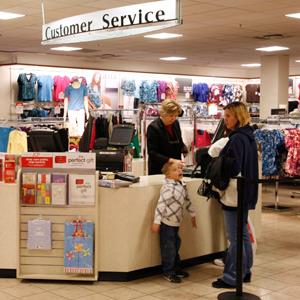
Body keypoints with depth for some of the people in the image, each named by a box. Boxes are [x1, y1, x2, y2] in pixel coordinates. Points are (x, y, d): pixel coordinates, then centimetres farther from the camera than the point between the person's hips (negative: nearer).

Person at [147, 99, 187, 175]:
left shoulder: (175, 123, 4)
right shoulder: (153, 127, -14)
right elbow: (152, 153, -18)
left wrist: (185, 149, -6)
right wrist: (170, 160, -30)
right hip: (158, 170, -5)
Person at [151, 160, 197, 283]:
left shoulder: (181, 185, 4)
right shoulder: (168, 188, -22)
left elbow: (186, 201, 18)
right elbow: (161, 205, -24)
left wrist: (192, 214, 24)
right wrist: (156, 222, -26)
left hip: (176, 223, 8)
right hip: (166, 223, -8)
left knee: (175, 246, 19)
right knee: (168, 248, 0)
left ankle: (176, 268, 34)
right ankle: (168, 272, 13)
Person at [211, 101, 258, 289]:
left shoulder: (237, 139, -18)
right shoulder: (248, 137, 12)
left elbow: (233, 169, -22)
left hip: (235, 194, -10)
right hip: (246, 193, 10)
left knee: (235, 237, -3)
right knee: (243, 233, 17)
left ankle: (231, 278, 5)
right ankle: (245, 271, 27)